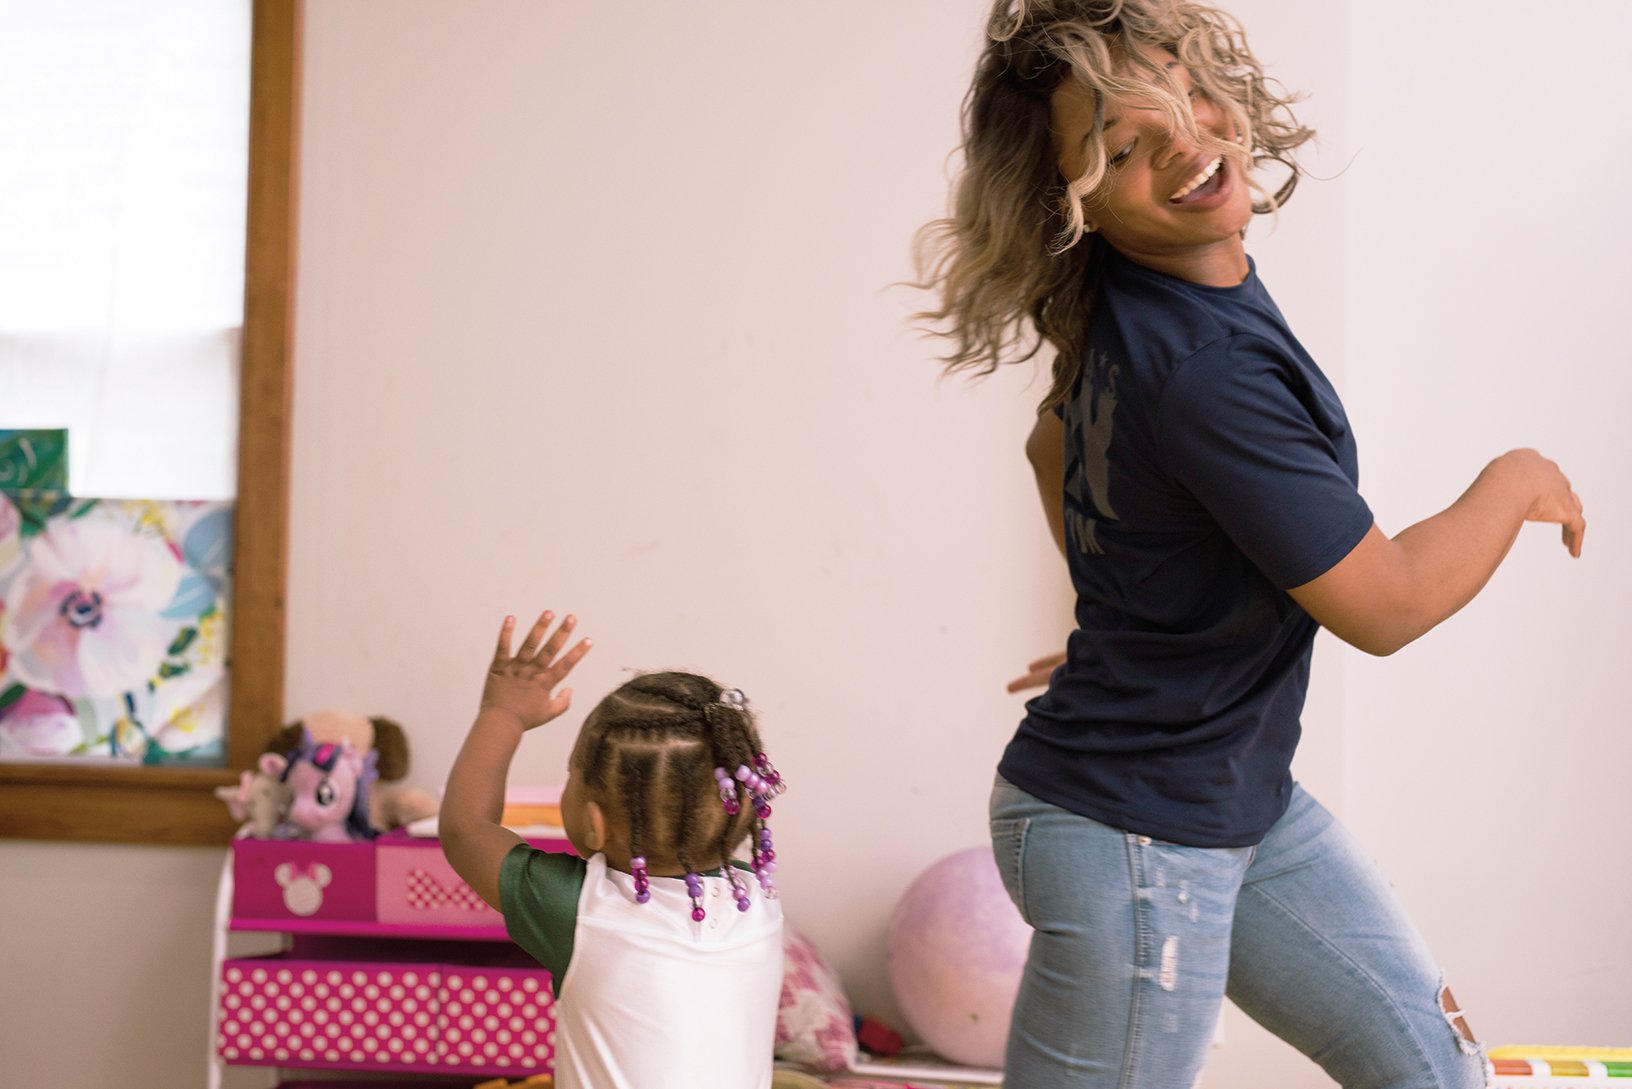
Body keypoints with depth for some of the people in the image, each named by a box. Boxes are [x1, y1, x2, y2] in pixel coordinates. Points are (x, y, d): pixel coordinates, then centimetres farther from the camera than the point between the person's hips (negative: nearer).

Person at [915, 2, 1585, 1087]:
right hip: (1134, 842, -10)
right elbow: (1385, 606, -21)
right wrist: (1519, 481, -4)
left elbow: (1057, 441, 20)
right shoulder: (1202, 374, -30)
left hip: (1241, 803, 10)